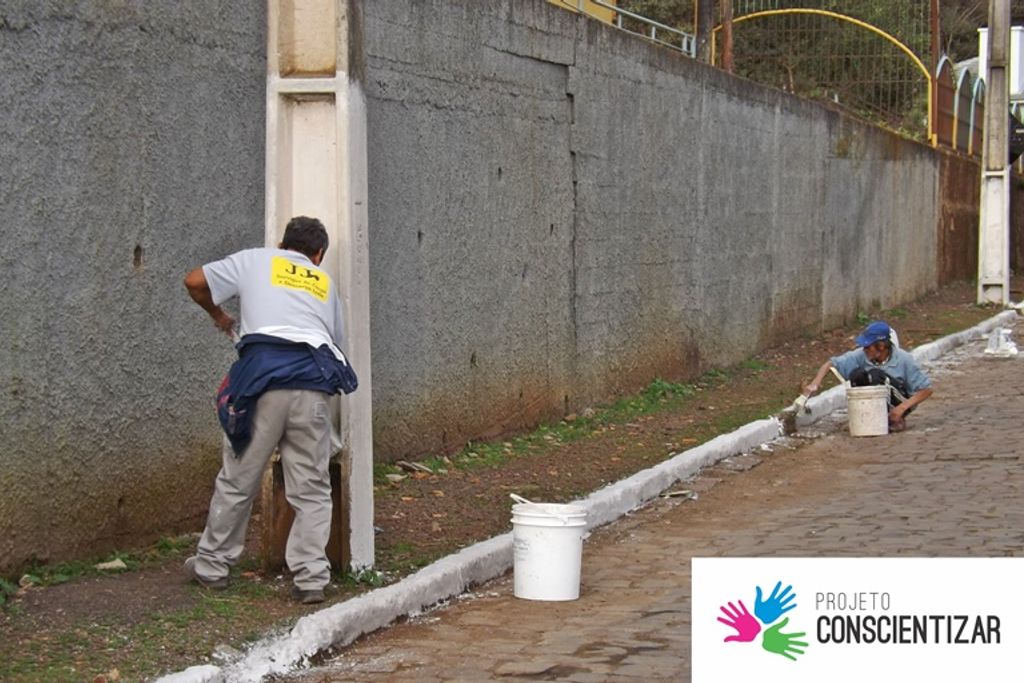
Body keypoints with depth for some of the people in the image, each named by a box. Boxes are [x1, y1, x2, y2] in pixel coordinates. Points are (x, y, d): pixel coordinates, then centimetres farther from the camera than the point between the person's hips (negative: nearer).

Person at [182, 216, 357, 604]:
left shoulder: (255, 260, 20)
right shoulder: (324, 281, 27)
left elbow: (195, 282, 16)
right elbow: (337, 339, 26)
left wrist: (218, 316, 33)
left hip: (264, 374, -1)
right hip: (314, 381, 2)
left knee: (238, 479, 9)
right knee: (312, 488, 7)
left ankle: (211, 566, 19)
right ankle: (310, 578, 2)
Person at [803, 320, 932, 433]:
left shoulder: (903, 359, -22)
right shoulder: (861, 355, -15)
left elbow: (926, 389, -19)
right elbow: (832, 363, -11)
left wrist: (901, 408, -30)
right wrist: (815, 383, -29)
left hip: (900, 402, -3)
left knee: (875, 375, -30)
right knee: (856, 374, -24)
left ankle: (897, 419, -16)